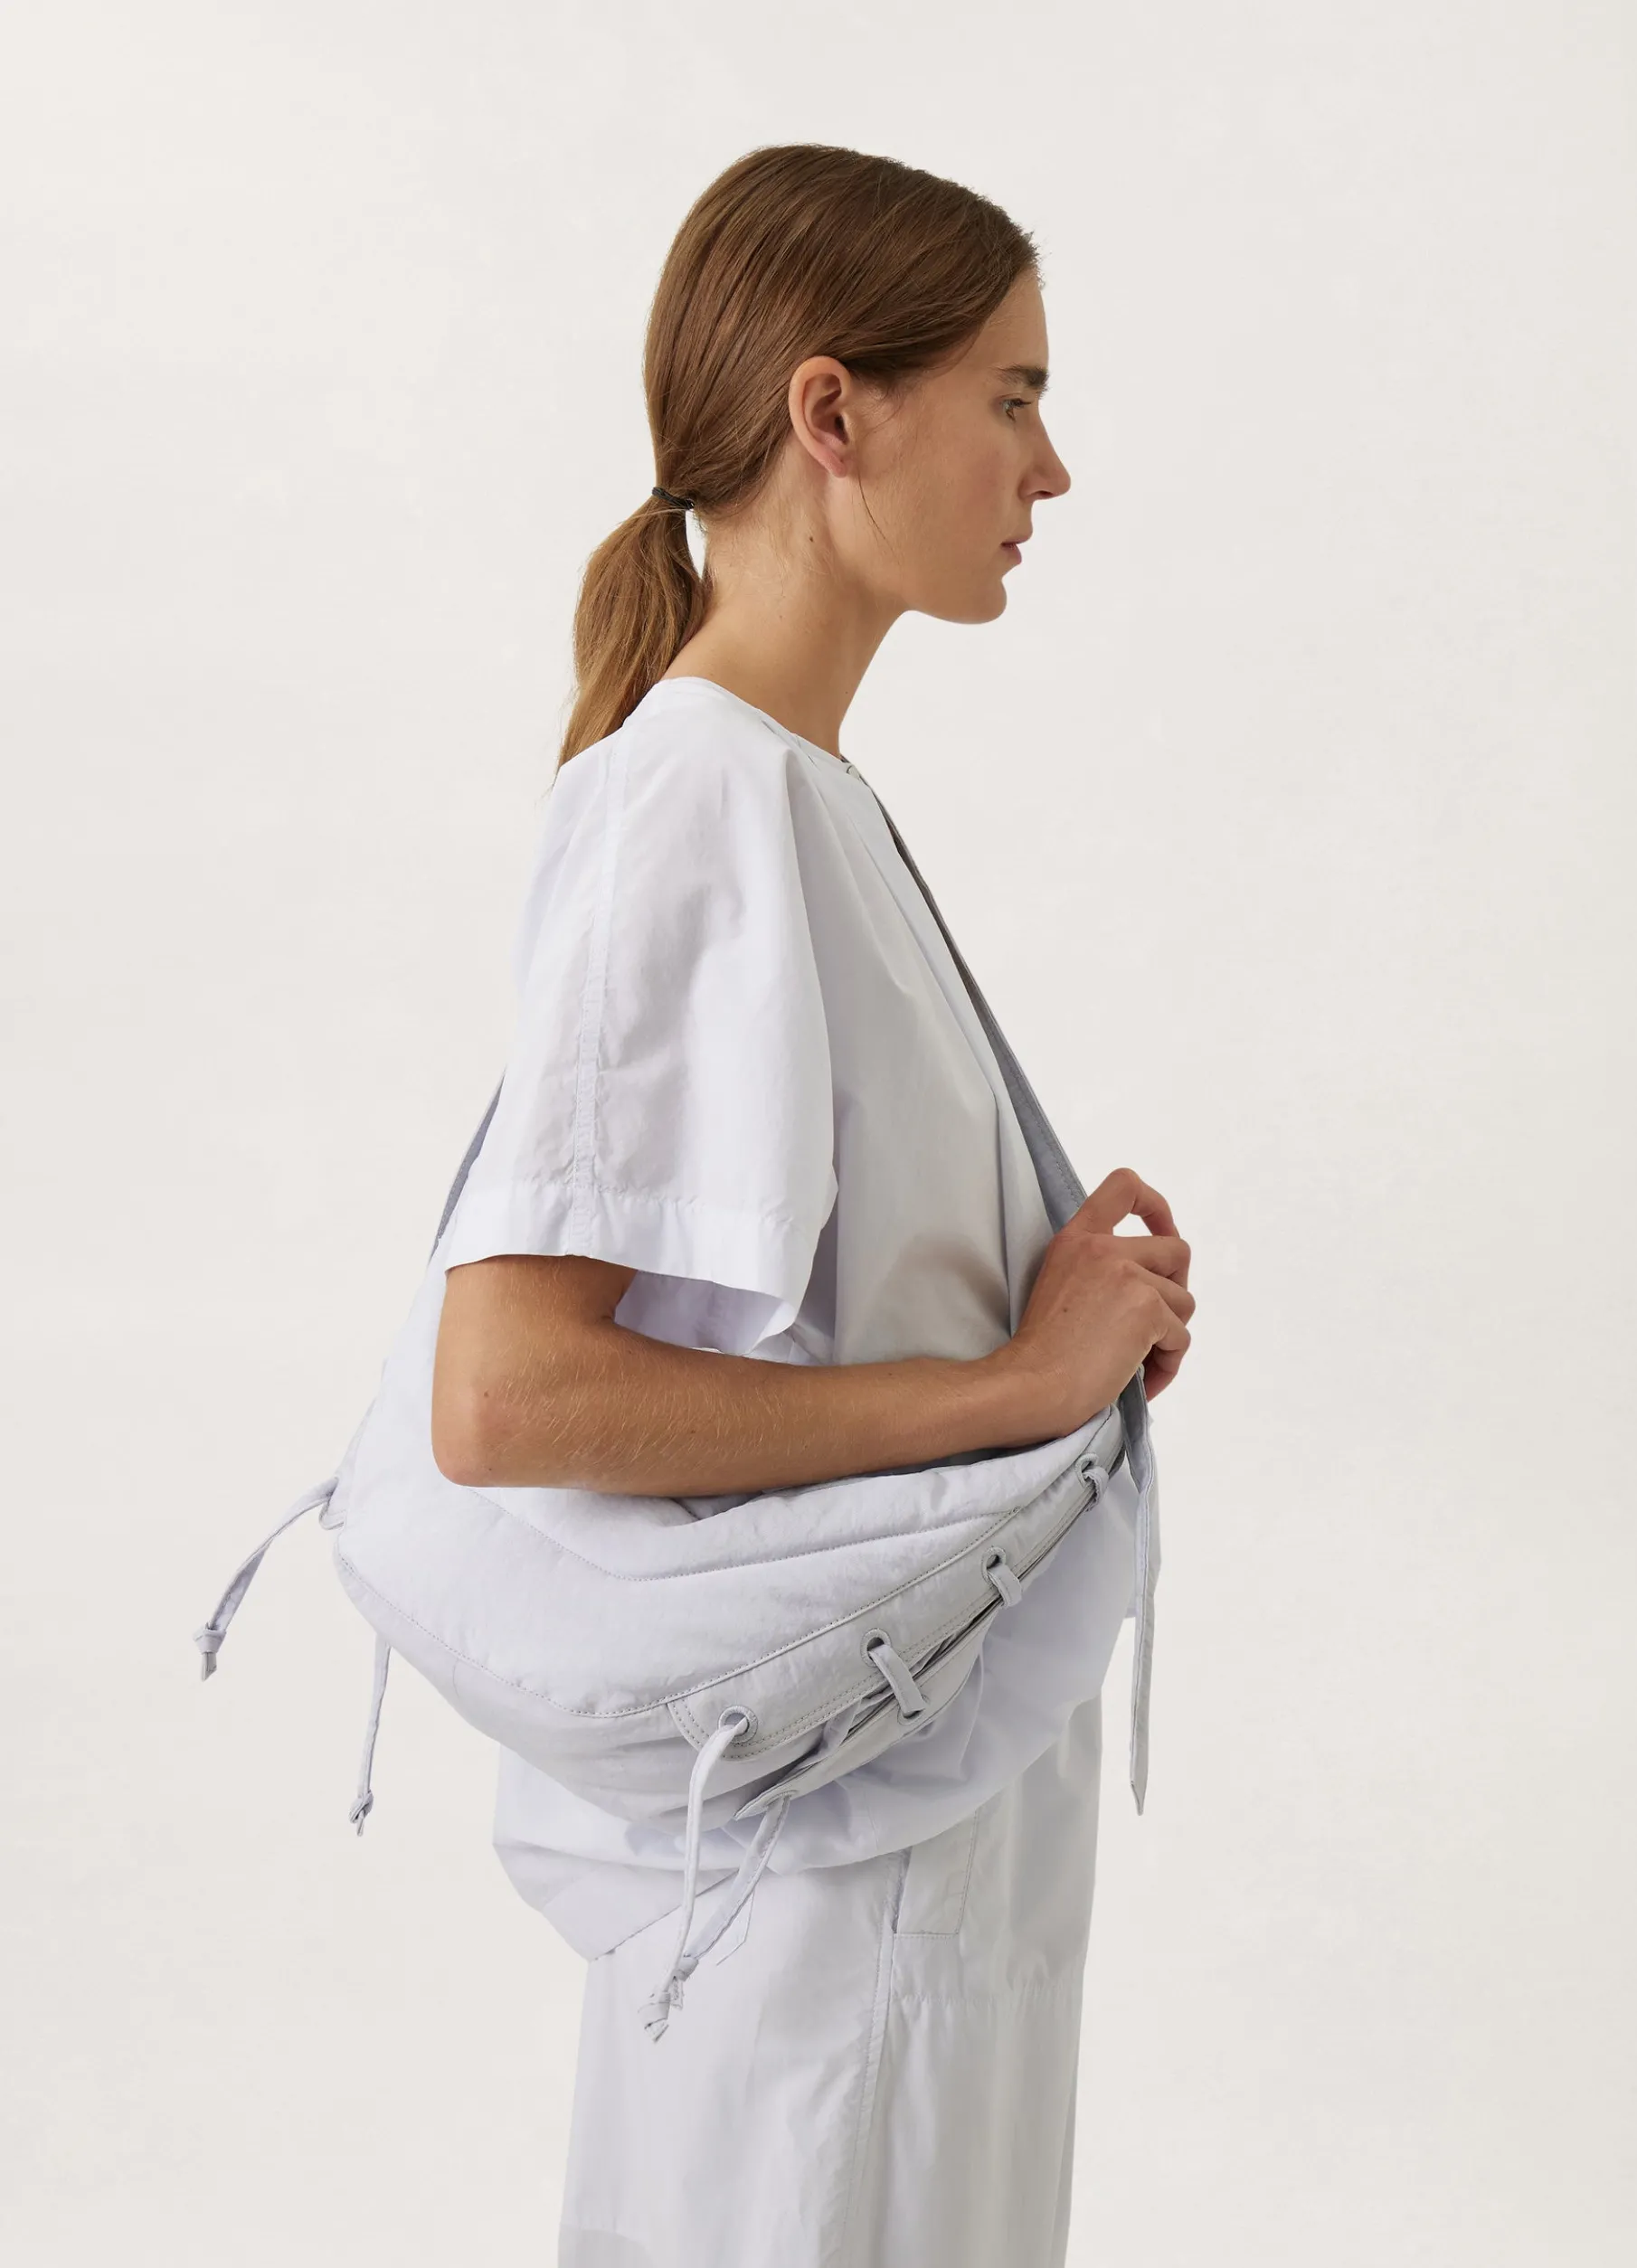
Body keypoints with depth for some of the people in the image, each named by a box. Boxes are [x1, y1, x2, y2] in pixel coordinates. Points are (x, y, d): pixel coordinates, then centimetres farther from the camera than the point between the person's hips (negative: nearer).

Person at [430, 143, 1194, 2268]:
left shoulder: (788, 785, 8)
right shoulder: (706, 811, -22)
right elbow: (505, 1399, -29)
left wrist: (1071, 1293, 1)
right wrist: (1019, 1376, -22)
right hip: (825, 1828, -9)